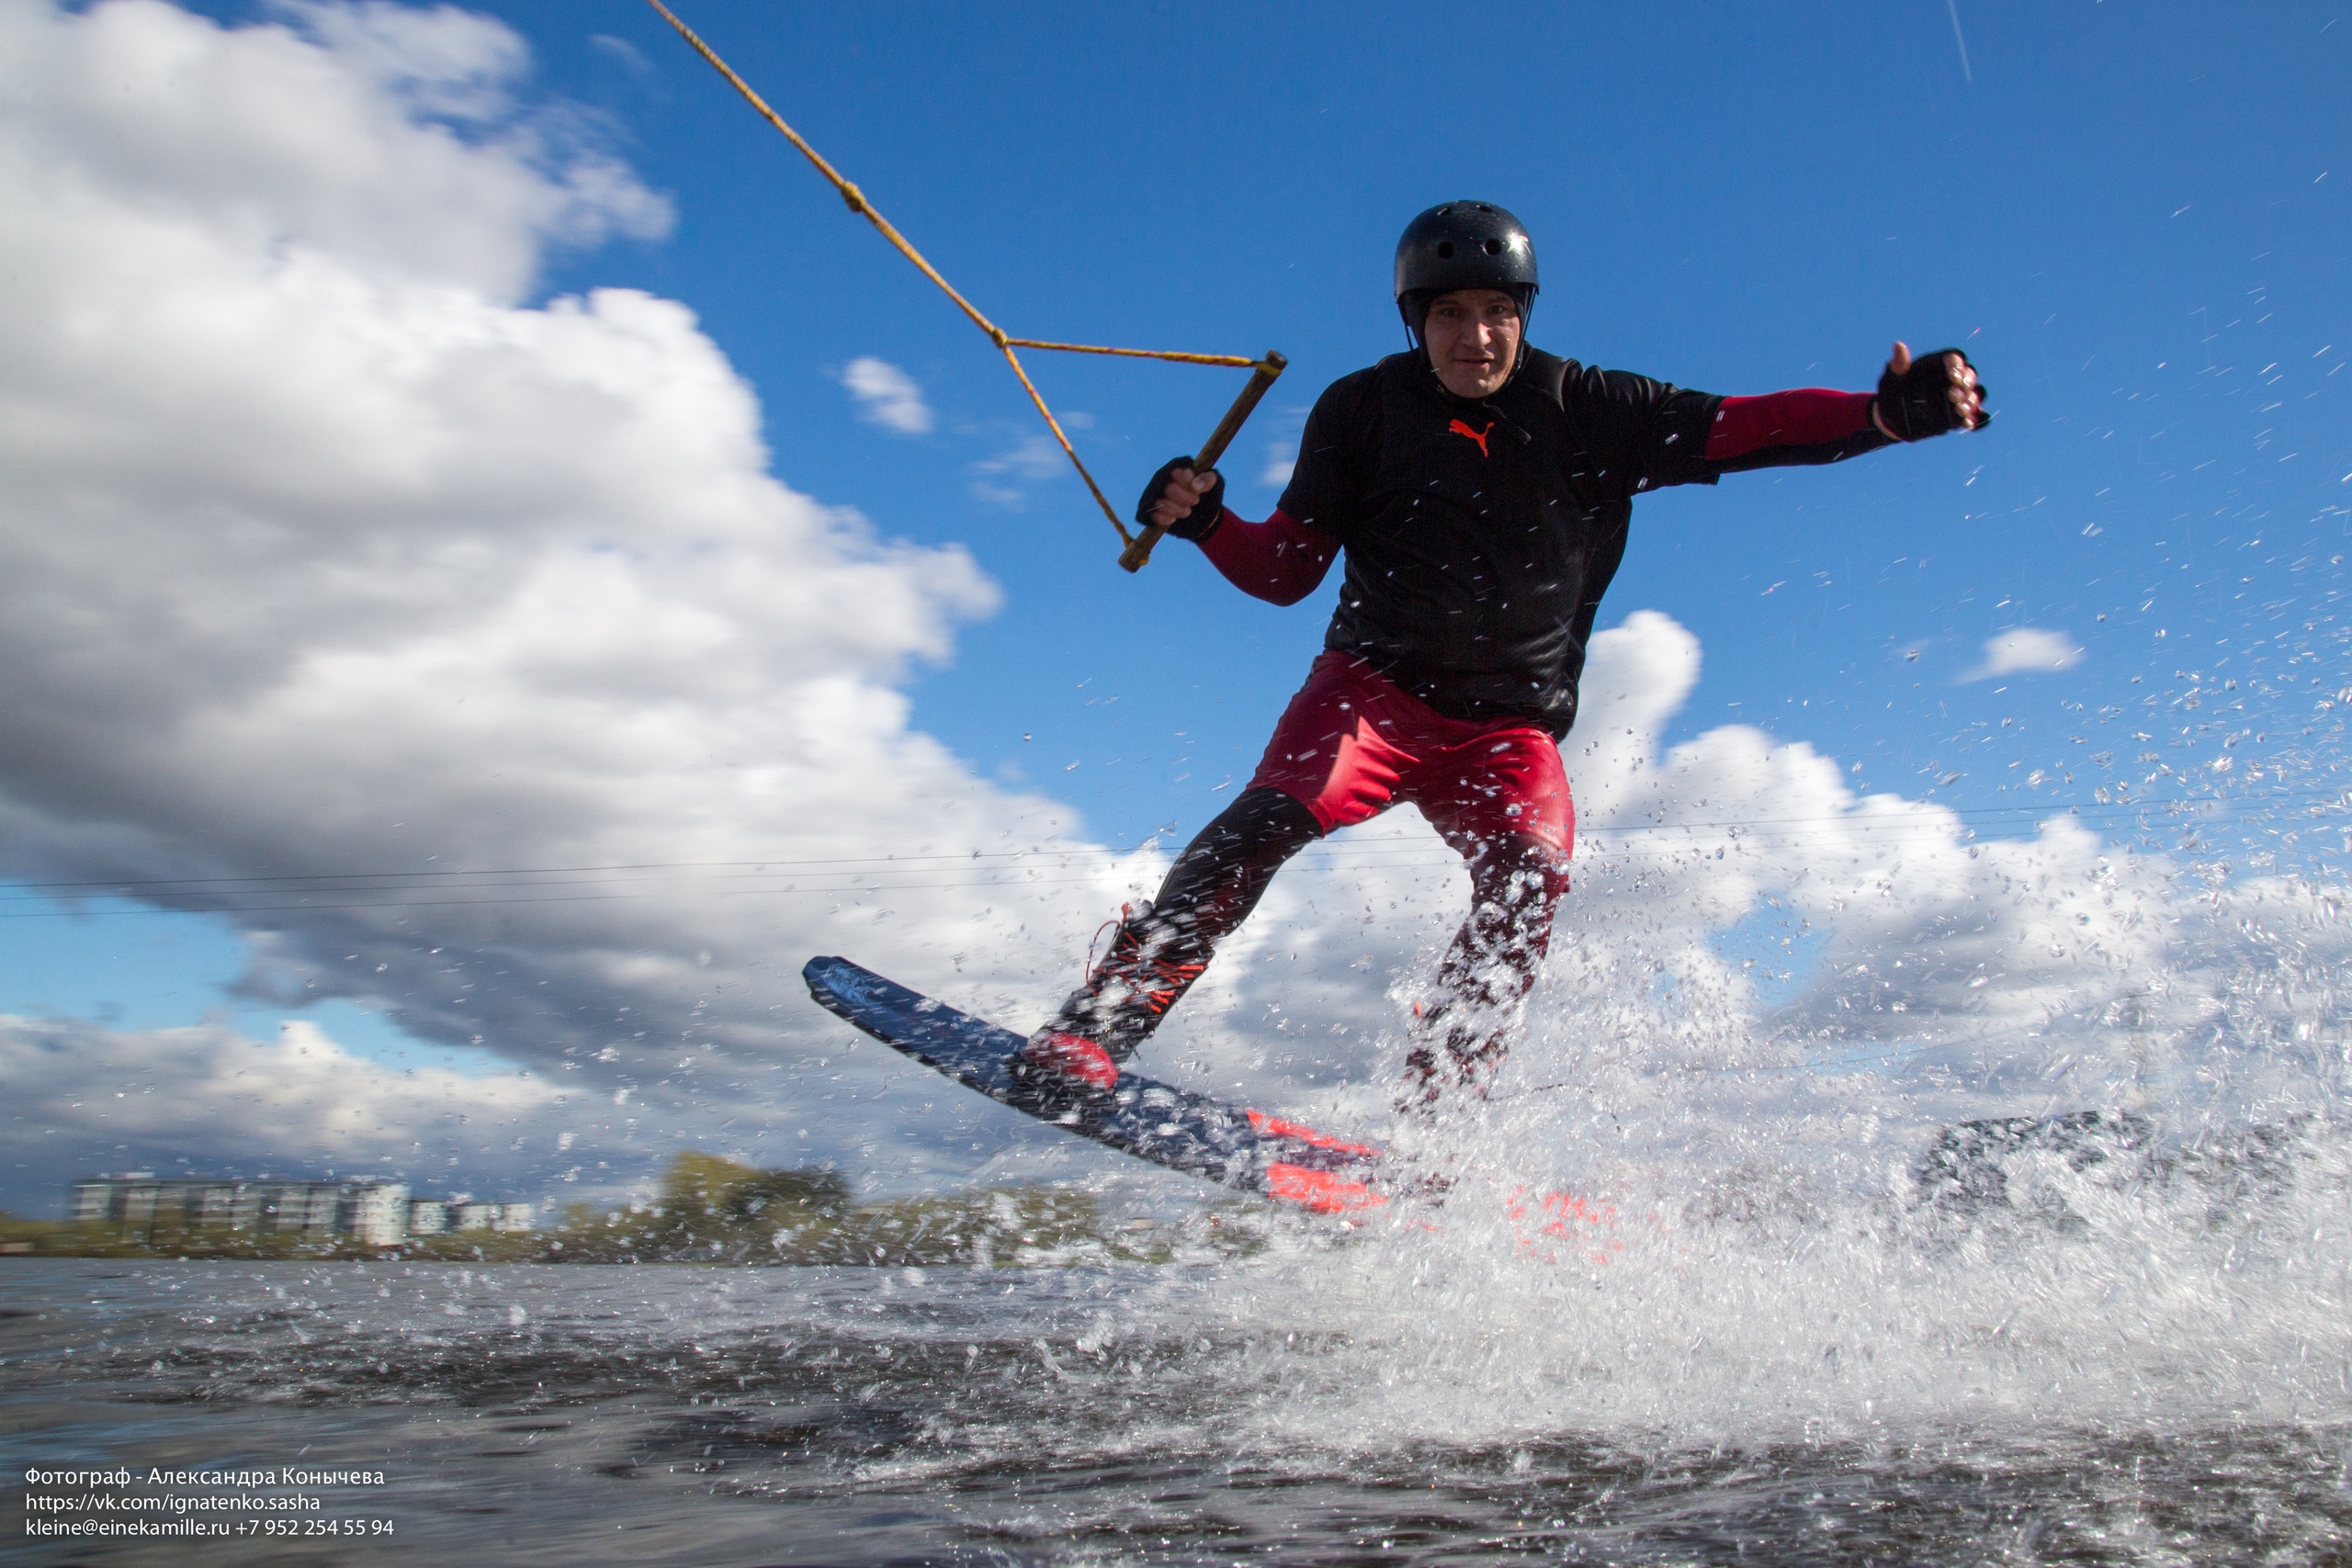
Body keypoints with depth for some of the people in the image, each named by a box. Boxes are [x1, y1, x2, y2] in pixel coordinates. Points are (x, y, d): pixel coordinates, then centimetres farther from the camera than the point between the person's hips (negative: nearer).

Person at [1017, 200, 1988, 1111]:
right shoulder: (1362, 411, 2)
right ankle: (1094, 1031, -27)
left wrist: (1890, 412, -24)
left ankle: (1432, 1117, -22)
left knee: (1529, 877, -25)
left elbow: (1751, 427, -7)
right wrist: (1205, 524, -17)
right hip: (1377, 683, -1)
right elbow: (1287, 568, 3)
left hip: (1510, 723, 1)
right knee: (1280, 811, -27)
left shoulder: (1592, 411, 0)